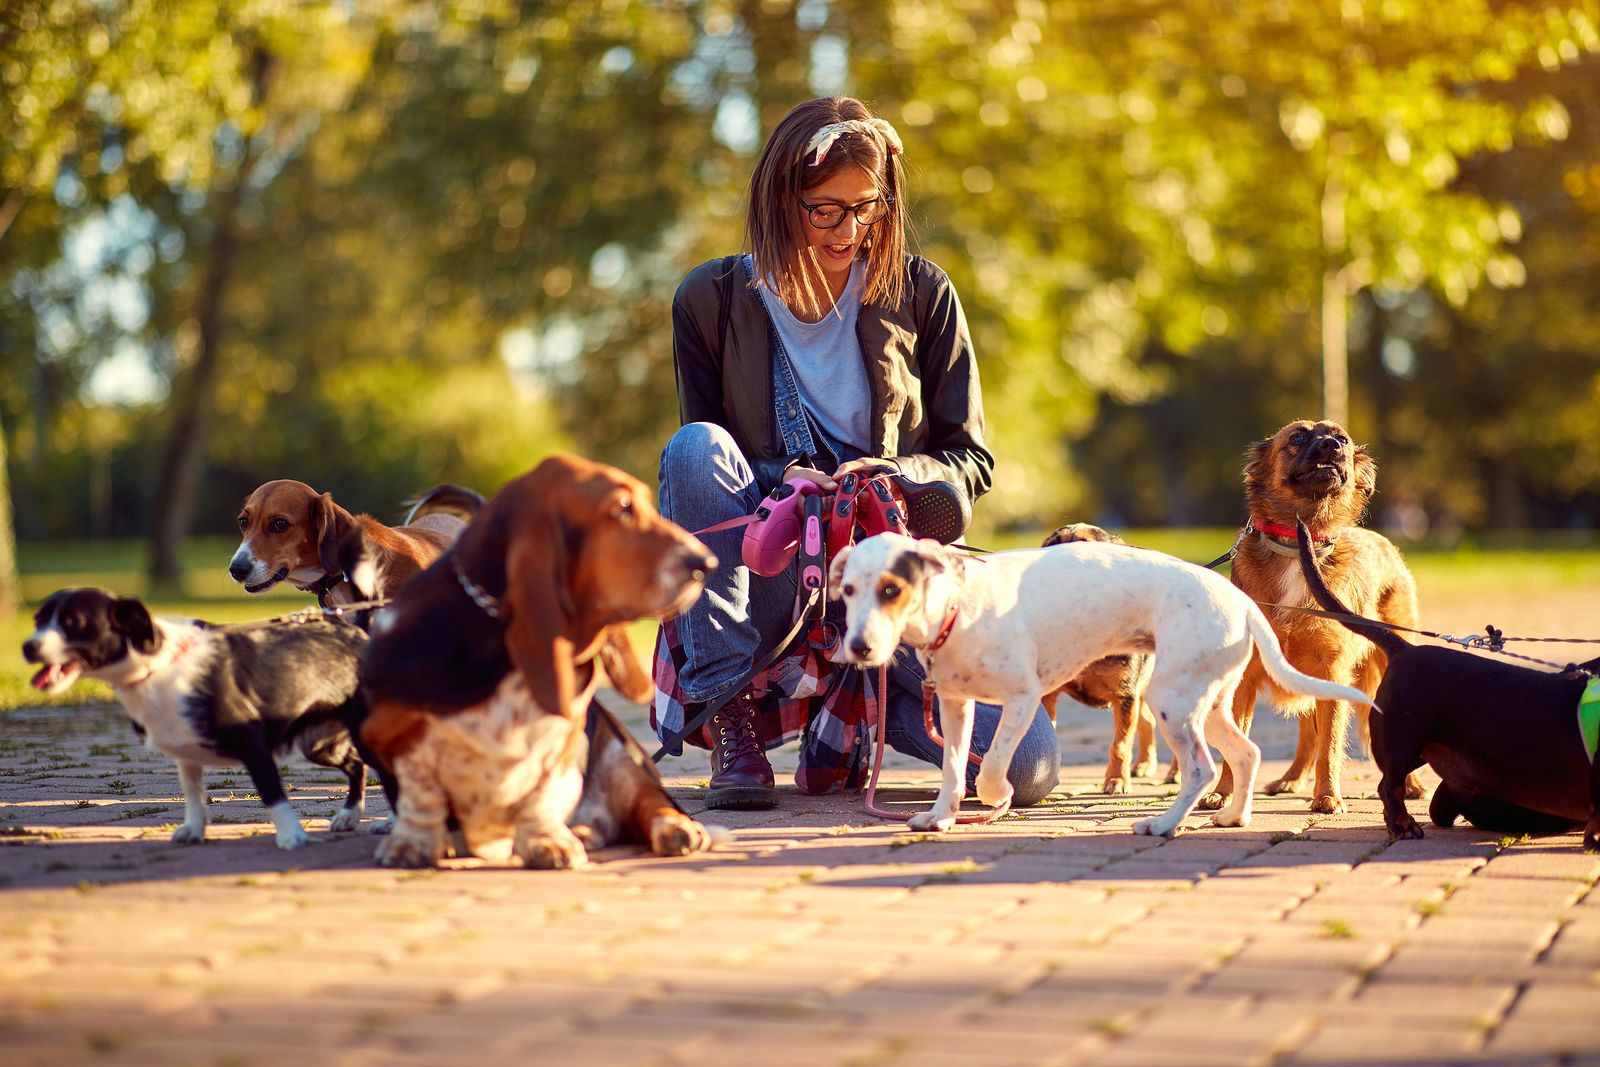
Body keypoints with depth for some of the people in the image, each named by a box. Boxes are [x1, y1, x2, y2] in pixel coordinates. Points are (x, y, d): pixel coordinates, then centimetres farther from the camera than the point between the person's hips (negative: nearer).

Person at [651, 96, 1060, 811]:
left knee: (1027, 768, -20)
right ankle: (729, 719, -23)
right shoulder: (712, 301, 1)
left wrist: (896, 476, -18)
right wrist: (781, 484, -19)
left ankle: (851, 712, 13)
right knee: (694, 446, -32)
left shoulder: (920, 295, 3)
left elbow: (971, 460, 5)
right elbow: (700, 469, 3)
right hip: (766, 577, -1)